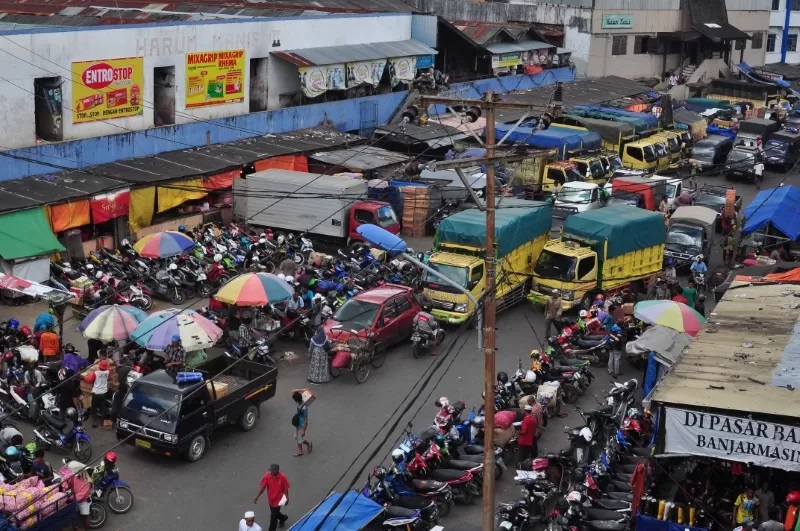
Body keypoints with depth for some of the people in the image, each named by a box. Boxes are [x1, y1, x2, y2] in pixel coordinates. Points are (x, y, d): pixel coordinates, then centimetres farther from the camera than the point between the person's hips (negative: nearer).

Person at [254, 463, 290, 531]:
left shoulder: (282, 477, -21)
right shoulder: (267, 476, -17)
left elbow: (285, 488, -10)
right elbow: (263, 488, -13)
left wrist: (287, 498, -7)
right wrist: (257, 497, -21)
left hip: (278, 499, -4)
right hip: (270, 499, 4)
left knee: (273, 516, -5)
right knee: (275, 513, 25)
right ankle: (283, 518, 57)